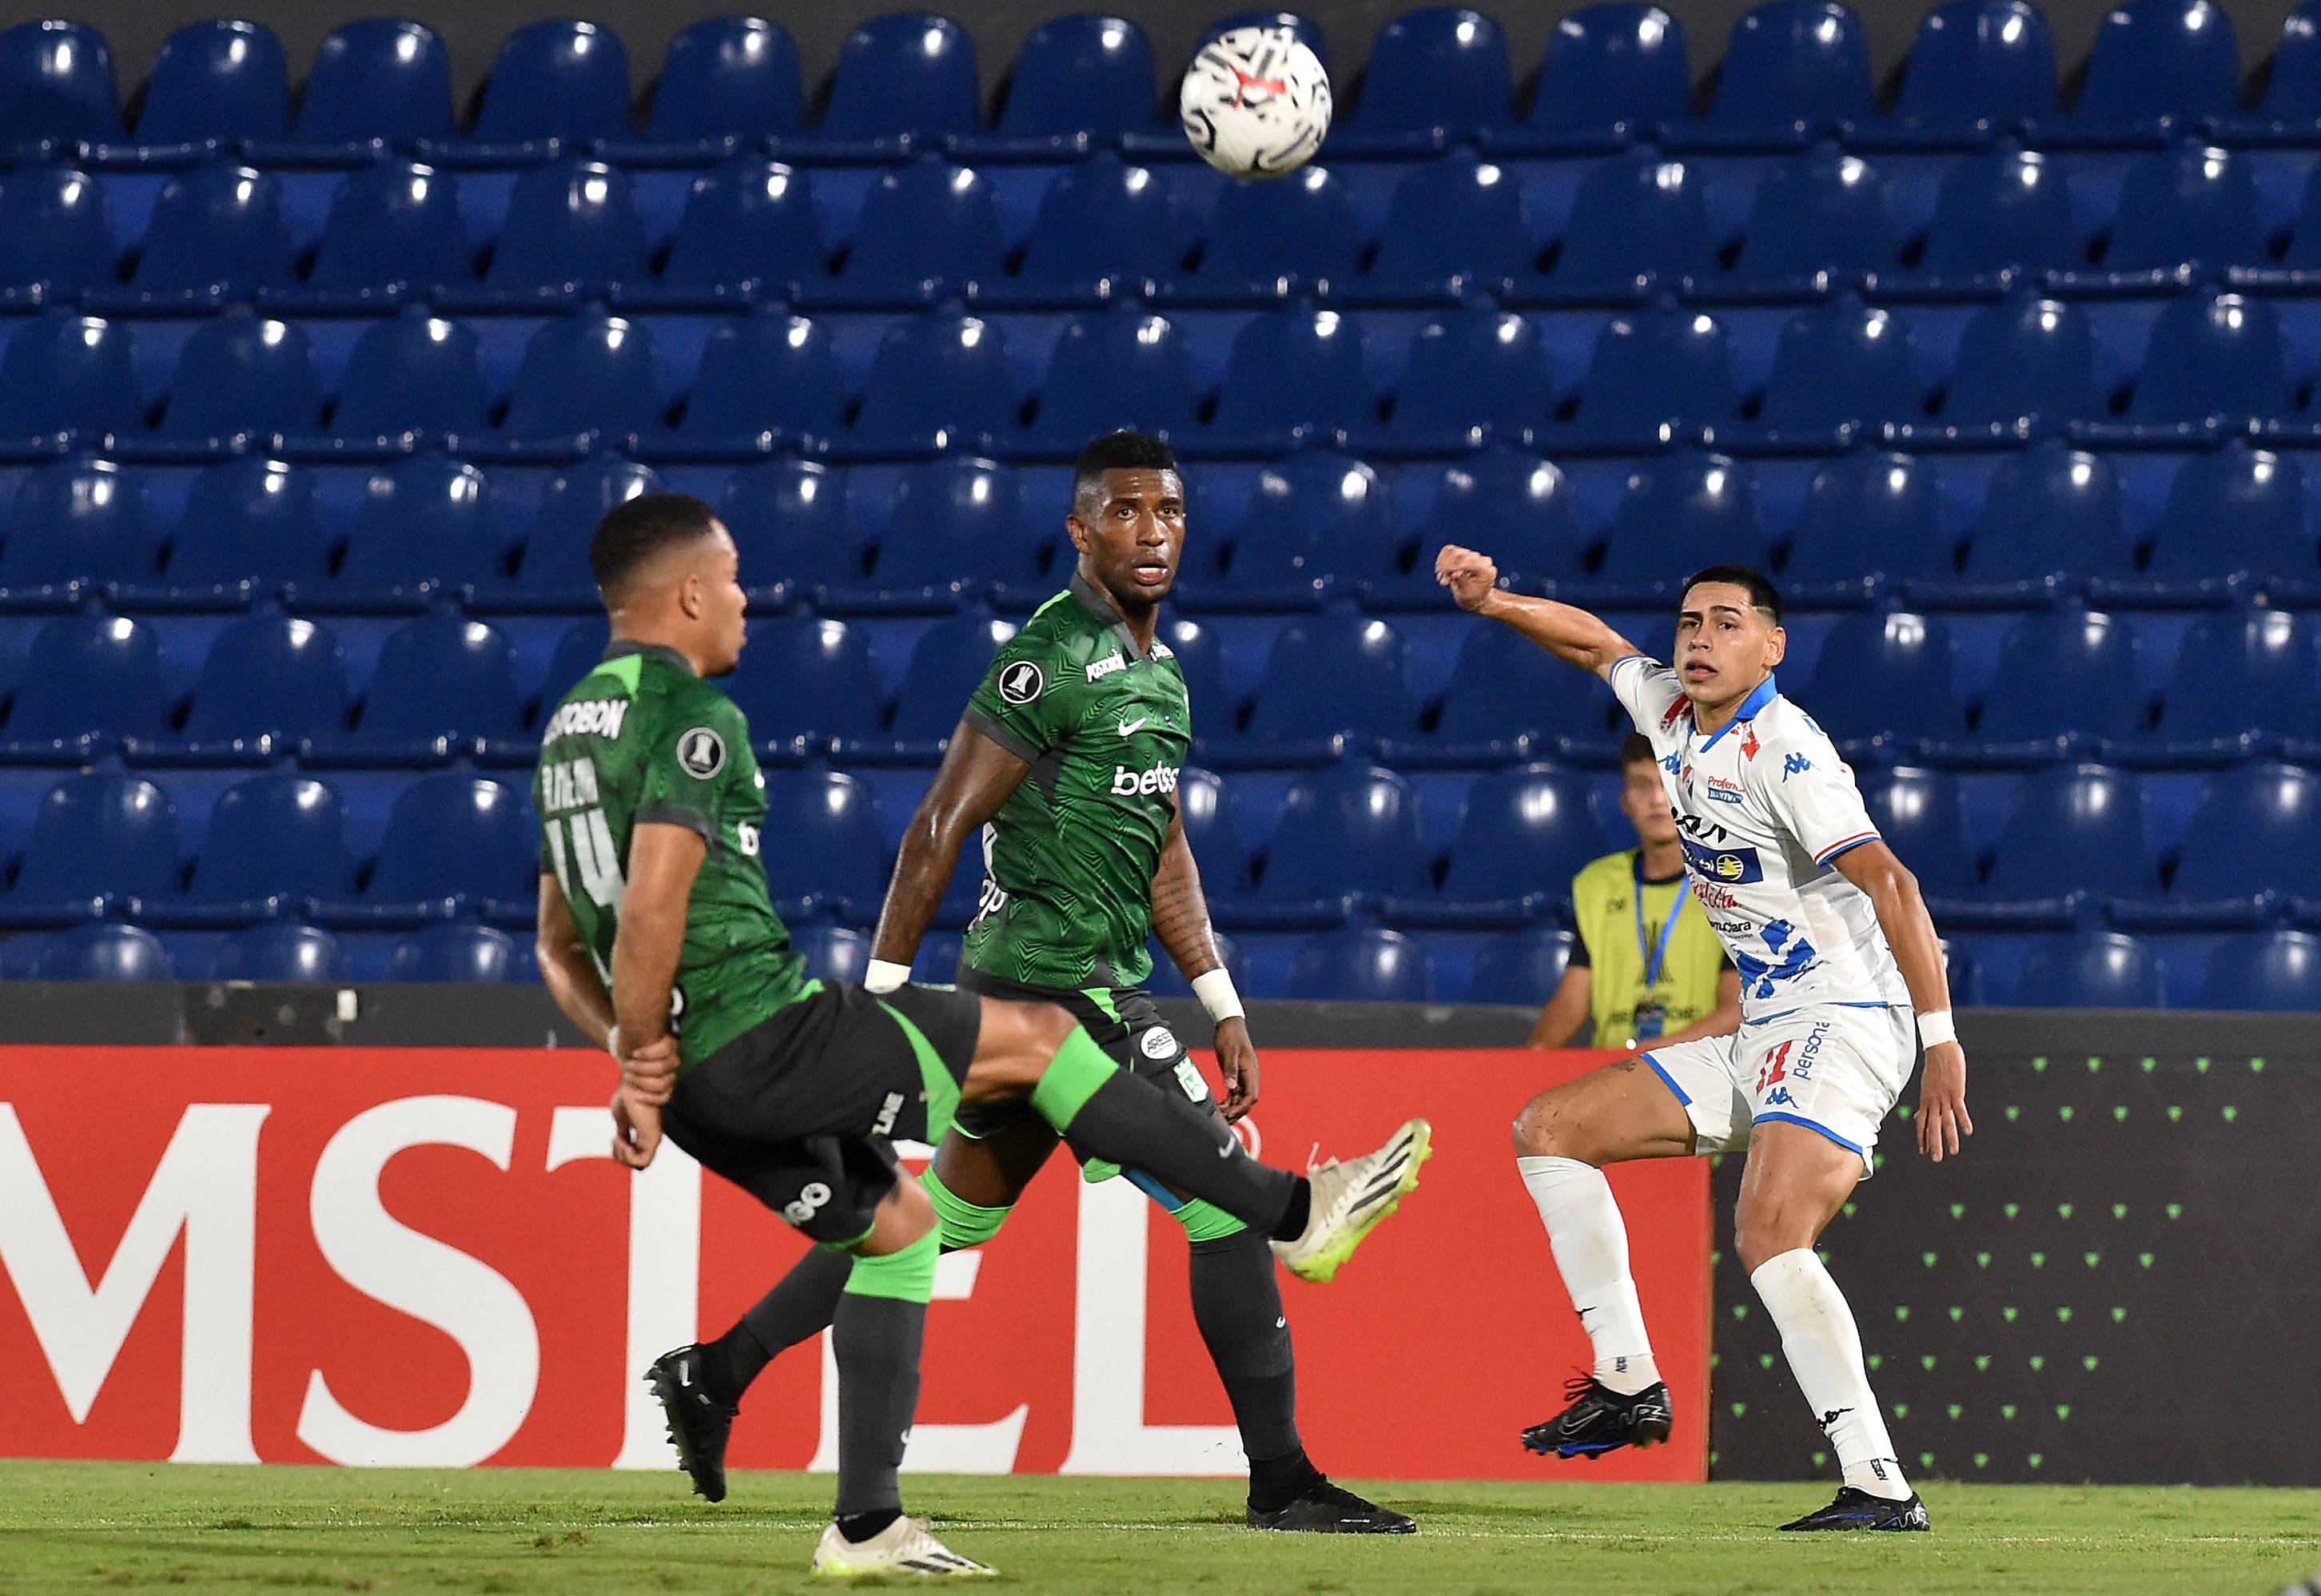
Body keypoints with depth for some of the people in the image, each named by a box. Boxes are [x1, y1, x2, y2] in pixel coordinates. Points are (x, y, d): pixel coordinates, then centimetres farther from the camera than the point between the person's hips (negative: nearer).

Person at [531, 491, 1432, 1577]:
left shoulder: (572, 728, 16)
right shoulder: (691, 715, -14)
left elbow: (560, 945, 20)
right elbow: (653, 907, -24)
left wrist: (633, 1053, 11)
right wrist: (645, 1061, -14)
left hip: (695, 1074, 10)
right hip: (762, 1030, -10)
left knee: (894, 1223, 23)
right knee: (1031, 1036, 1)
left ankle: (866, 1525, 20)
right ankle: (1292, 1212, 7)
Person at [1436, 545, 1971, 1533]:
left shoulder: (1782, 749, -18)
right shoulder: (1670, 711, 8)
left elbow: (1888, 883, -27)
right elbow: (1595, 642, 30)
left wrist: (1941, 1040, -35)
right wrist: (1492, 602, 13)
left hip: (1840, 1024, -10)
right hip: (1750, 1037, 10)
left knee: (1768, 1238, -30)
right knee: (1547, 1130, 12)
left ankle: (1881, 1488, -34)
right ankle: (1628, 1386, 11)